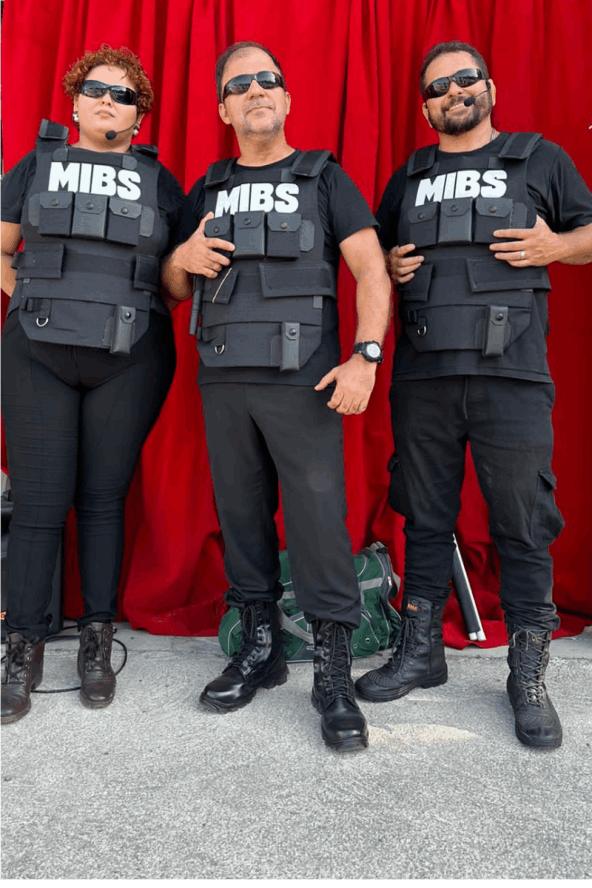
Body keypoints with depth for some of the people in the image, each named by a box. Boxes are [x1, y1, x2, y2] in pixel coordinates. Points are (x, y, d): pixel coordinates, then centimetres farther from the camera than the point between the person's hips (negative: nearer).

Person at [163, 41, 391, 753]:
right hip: (223, 380, 4)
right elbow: (172, 289, 22)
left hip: (302, 381, -4)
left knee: (319, 520, -7)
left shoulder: (324, 177, 9)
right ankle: (260, 648, 23)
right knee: (241, 517, 8)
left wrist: (366, 356, -14)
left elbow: (371, 268, -1)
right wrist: (183, 259, -2)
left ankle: (333, 672, 4)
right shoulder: (207, 191, 19)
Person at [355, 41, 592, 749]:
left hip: (511, 372, -2)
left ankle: (528, 677, 12)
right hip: (420, 373, 3)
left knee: (523, 523, -2)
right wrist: (389, 265, 4)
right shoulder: (409, 177, 21)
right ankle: (421, 651, 22)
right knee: (424, 517, 8)